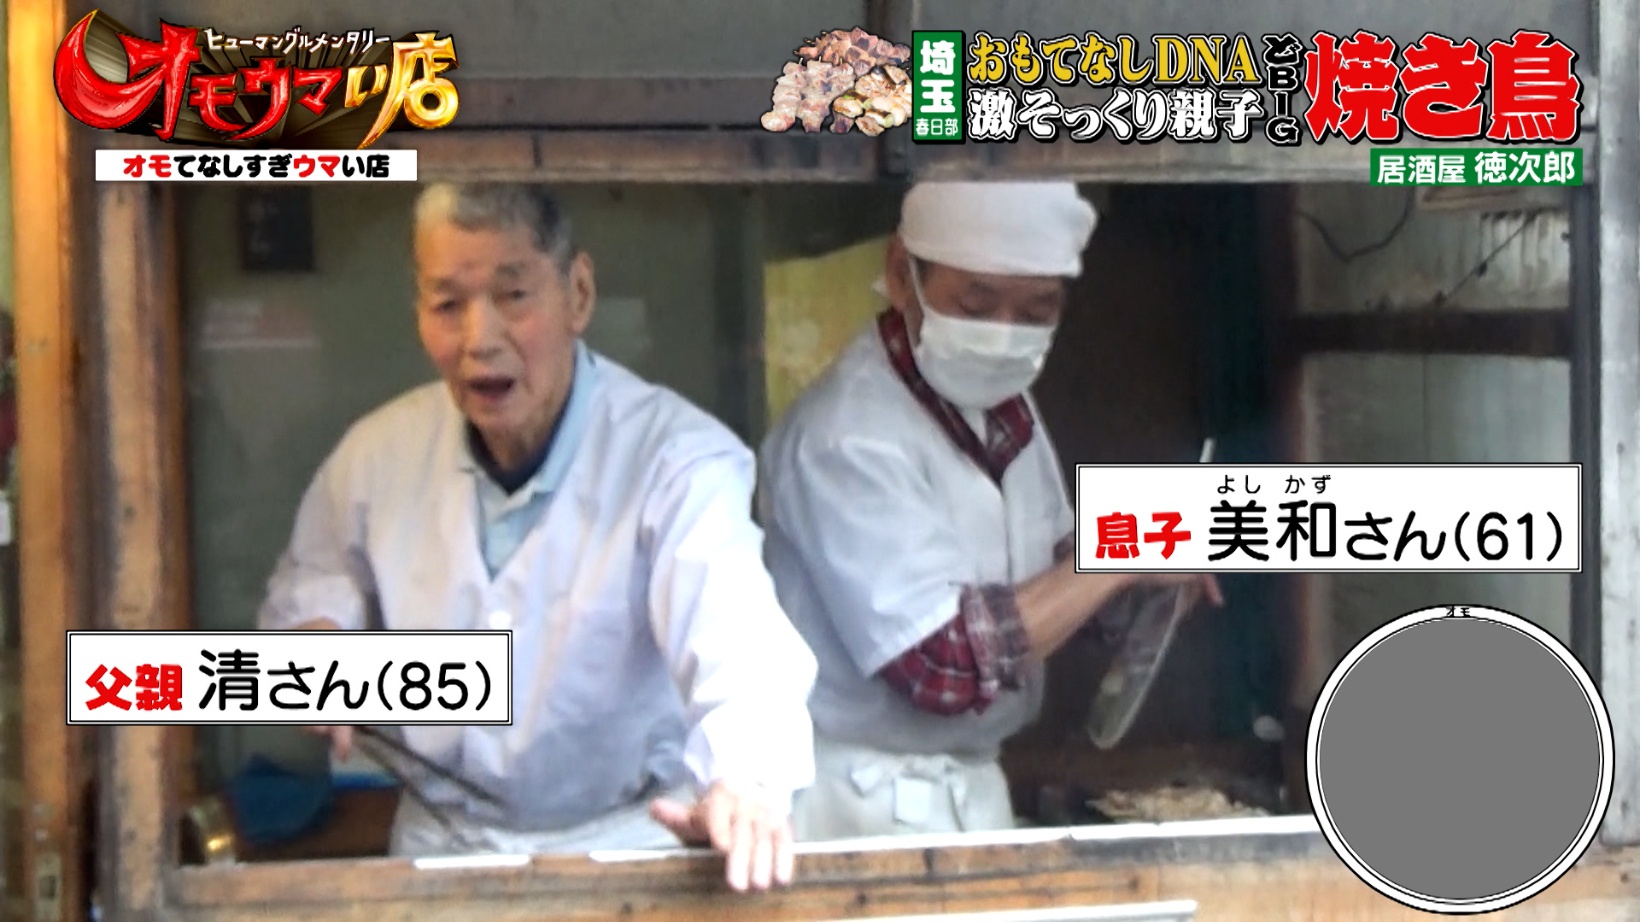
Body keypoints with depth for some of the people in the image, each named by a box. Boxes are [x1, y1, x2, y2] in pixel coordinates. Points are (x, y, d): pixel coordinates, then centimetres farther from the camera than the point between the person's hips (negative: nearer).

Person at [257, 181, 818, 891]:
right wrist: (316, 632, -4)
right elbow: (307, 583, 20)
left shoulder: (681, 459, -16)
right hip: (440, 837, 3)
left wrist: (748, 782, -53)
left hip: (629, 836, -3)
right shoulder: (378, 452, 0)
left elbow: (737, 639, -33)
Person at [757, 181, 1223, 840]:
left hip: (973, 784, 8)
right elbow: (949, 664, -27)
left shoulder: (1003, 401, 4)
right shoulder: (848, 438, -23)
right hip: (875, 803, -8)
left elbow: (1048, 567, 18)